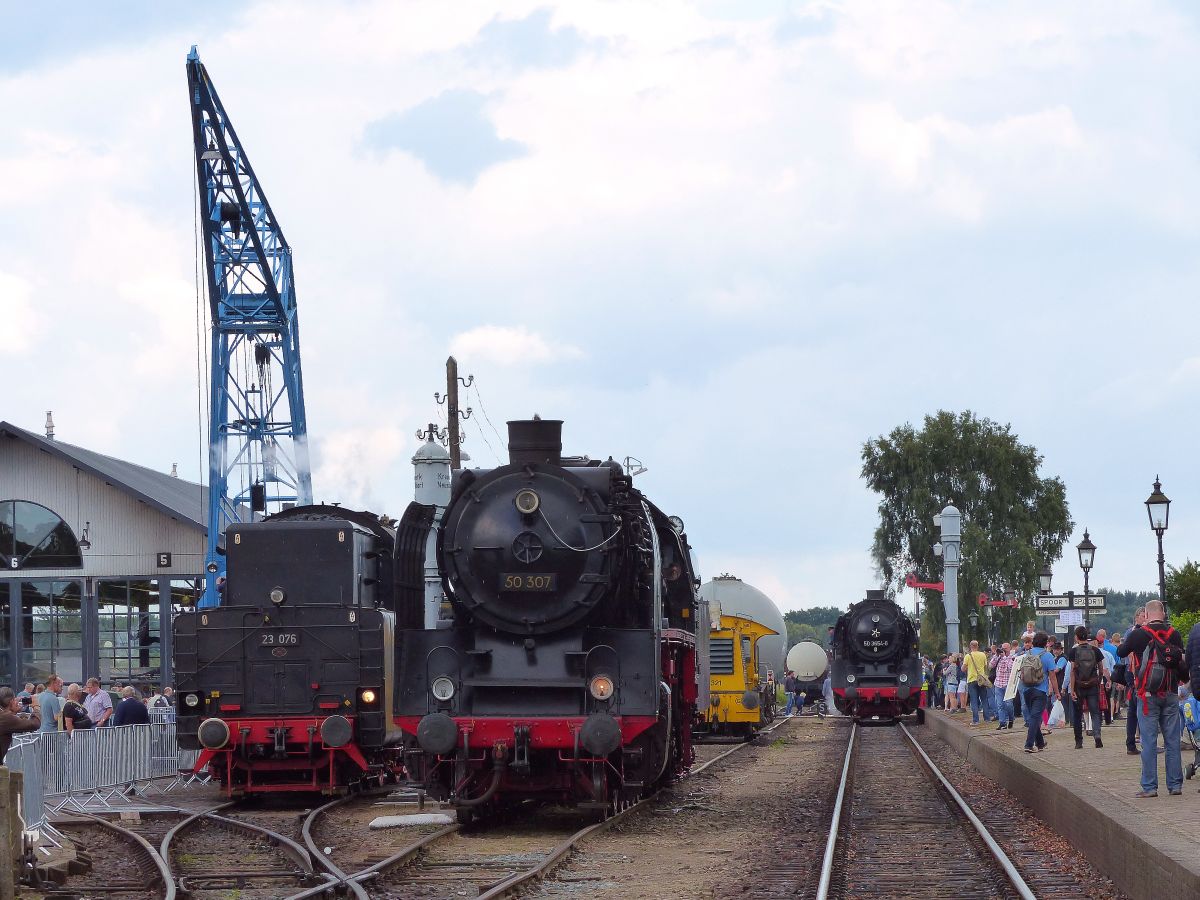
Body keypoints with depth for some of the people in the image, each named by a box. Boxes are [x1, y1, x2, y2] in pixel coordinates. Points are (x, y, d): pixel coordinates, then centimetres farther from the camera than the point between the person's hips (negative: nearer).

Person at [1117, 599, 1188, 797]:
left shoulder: (1139, 634, -8)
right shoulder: (1174, 634, 1)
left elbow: (1120, 652, 8)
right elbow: (1182, 663, 10)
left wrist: (1129, 639, 27)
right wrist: (1185, 677, 31)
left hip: (1148, 695, -3)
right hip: (1170, 695, 3)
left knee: (1149, 742, -2)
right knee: (1172, 741, 7)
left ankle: (1149, 786, -3)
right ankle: (1175, 785, 9)